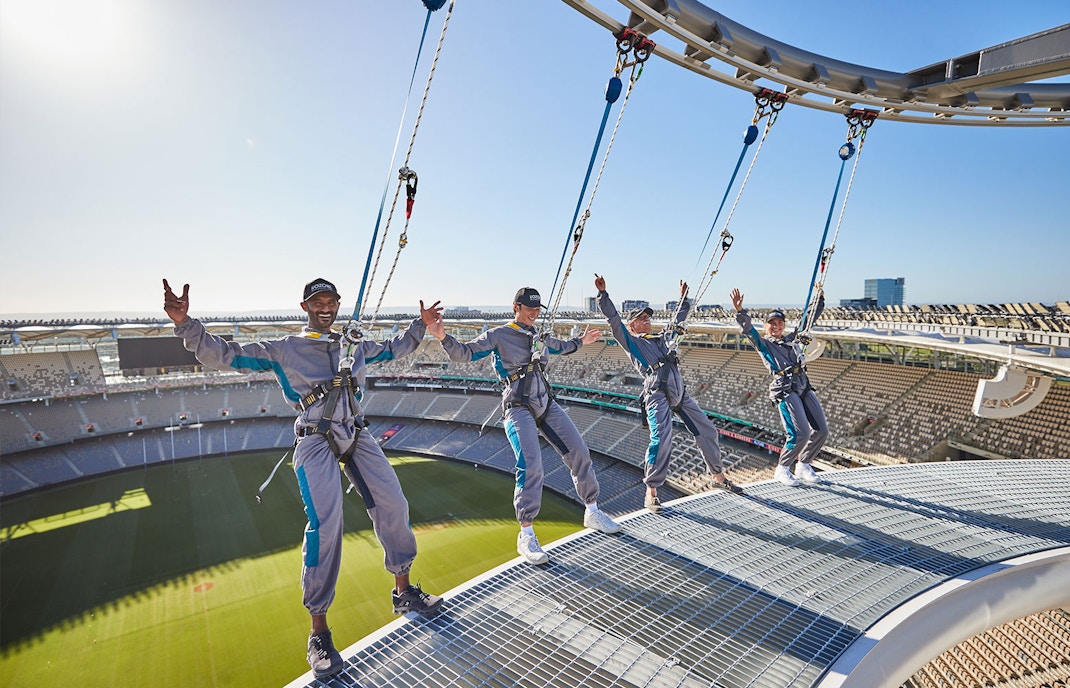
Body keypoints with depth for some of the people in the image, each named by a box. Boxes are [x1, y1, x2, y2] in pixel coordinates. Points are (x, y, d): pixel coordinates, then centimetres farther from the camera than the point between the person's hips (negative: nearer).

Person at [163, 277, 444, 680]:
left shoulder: (355, 346, 16)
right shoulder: (283, 350, 4)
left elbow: (395, 349, 30)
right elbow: (223, 356, -2)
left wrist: (420, 324, 25)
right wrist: (185, 323, -15)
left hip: (357, 437, 5)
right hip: (316, 443, -5)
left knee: (393, 505, 1)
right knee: (325, 525, -16)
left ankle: (404, 594, 20)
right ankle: (319, 632, 1)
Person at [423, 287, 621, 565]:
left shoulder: (539, 337, 14)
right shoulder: (498, 335, -4)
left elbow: (562, 347, 37)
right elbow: (464, 353, -13)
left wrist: (581, 341, 38)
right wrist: (443, 337, -28)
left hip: (546, 405, 7)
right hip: (518, 408, -7)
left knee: (579, 452, 6)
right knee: (531, 466, -21)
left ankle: (592, 512, 25)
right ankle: (526, 536, -7)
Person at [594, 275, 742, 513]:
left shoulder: (662, 337, 28)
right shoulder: (630, 340, 11)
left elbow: (679, 319, 43)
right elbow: (613, 318, -1)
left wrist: (684, 297, 49)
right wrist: (602, 293, -8)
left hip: (680, 392, 7)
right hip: (657, 391, -7)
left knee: (707, 430, 10)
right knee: (662, 439, -20)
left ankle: (719, 477, 30)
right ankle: (651, 494, -10)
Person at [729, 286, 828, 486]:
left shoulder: (792, 339, 21)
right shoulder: (763, 343, 6)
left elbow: (811, 318, 29)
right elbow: (748, 329, -12)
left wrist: (820, 297, 28)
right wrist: (740, 311, -27)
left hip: (805, 388, 7)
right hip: (785, 390, -7)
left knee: (821, 430, 3)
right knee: (800, 433, -16)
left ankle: (804, 466, 24)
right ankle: (782, 469, 5)